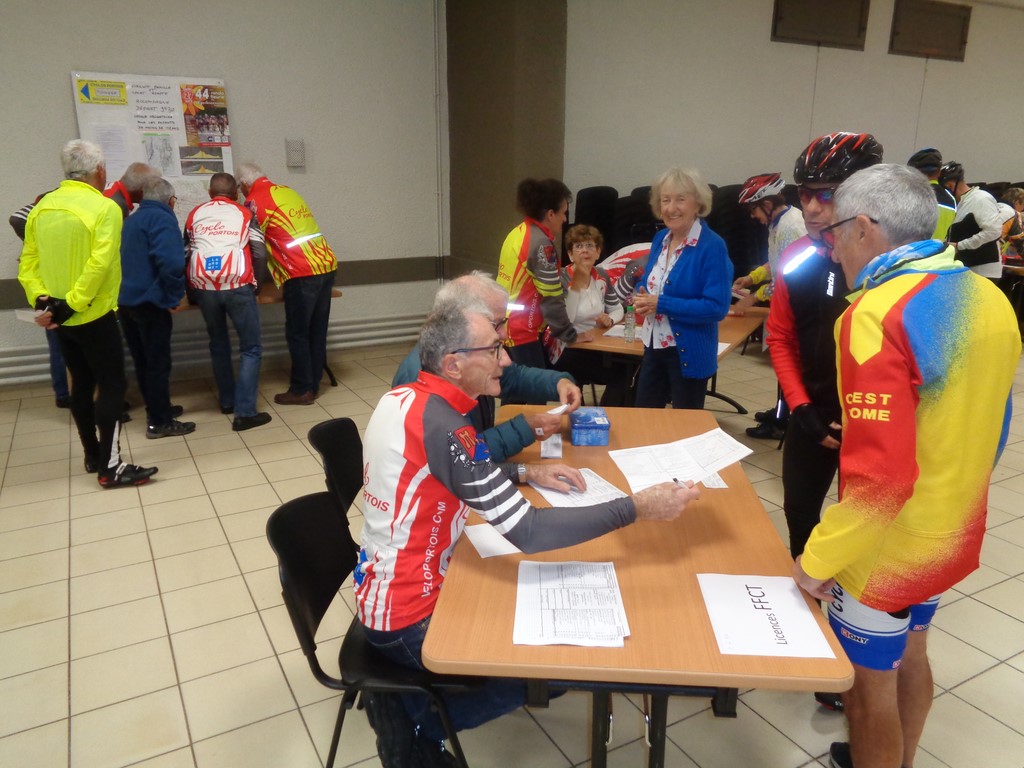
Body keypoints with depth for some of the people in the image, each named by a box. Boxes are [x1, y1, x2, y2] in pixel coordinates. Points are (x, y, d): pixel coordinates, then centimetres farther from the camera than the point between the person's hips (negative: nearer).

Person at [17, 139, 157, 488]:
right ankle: (110, 466, -1)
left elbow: (27, 263, 4)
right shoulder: (104, 207, -13)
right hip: (93, 315, -7)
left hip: (59, 317, 7)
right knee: (112, 384, -1)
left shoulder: (42, 207, 8)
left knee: (82, 384, 16)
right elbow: (99, 264, -22)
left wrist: (41, 300, -3)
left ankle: (93, 456, 26)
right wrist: (70, 304, -20)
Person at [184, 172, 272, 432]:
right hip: (237, 285, -3)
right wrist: (255, 284, 17)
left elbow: (185, 254, 16)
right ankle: (245, 412, -7)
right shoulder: (244, 213, 12)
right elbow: (260, 254, 3)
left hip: (203, 287, 3)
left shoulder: (195, 213, 18)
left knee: (218, 344, 21)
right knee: (250, 348, 2)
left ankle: (227, 401, 30)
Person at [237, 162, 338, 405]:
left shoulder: (255, 201, -2)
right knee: (317, 330, 13)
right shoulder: (288, 191, 19)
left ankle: (301, 390, 9)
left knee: (297, 334, 3)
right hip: (327, 265, 7)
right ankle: (313, 383, 23)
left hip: (302, 274, -7)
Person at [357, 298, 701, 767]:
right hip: (406, 616, -8)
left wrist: (524, 473, 2)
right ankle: (412, 720, 12)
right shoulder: (440, 424, -30)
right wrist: (637, 507, -26)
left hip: (387, 586, 8)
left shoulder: (404, 398, -3)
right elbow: (529, 533, -31)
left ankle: (407, 702, 20)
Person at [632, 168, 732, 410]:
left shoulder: (712, 246, -18)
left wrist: (661, 304, -25)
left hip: (689, 353, -7)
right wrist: (642, 298, -8)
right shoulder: (660, 238, 5)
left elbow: (717, 307, -24)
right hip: (654, 347, 7)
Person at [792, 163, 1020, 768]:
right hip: (953, 534, 9)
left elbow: (880, 477, -31)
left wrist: (818, 558, -19)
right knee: (910, 654, 27)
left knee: (870, 683, 13)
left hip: (889, 547, -8)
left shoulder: (878, 315, -27)